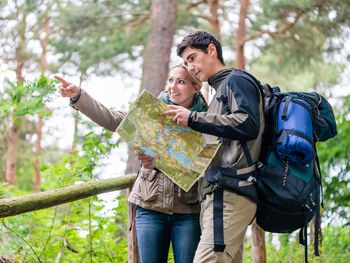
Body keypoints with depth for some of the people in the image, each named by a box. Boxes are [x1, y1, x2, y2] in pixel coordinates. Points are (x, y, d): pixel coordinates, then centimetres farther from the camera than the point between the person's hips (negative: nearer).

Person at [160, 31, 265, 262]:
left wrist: (193, 118, -11)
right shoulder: (220, 91, 29)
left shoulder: (236, 80, 3)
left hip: (230, 193, -10)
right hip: (217, 194, 10)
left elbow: (249, 125, -16)